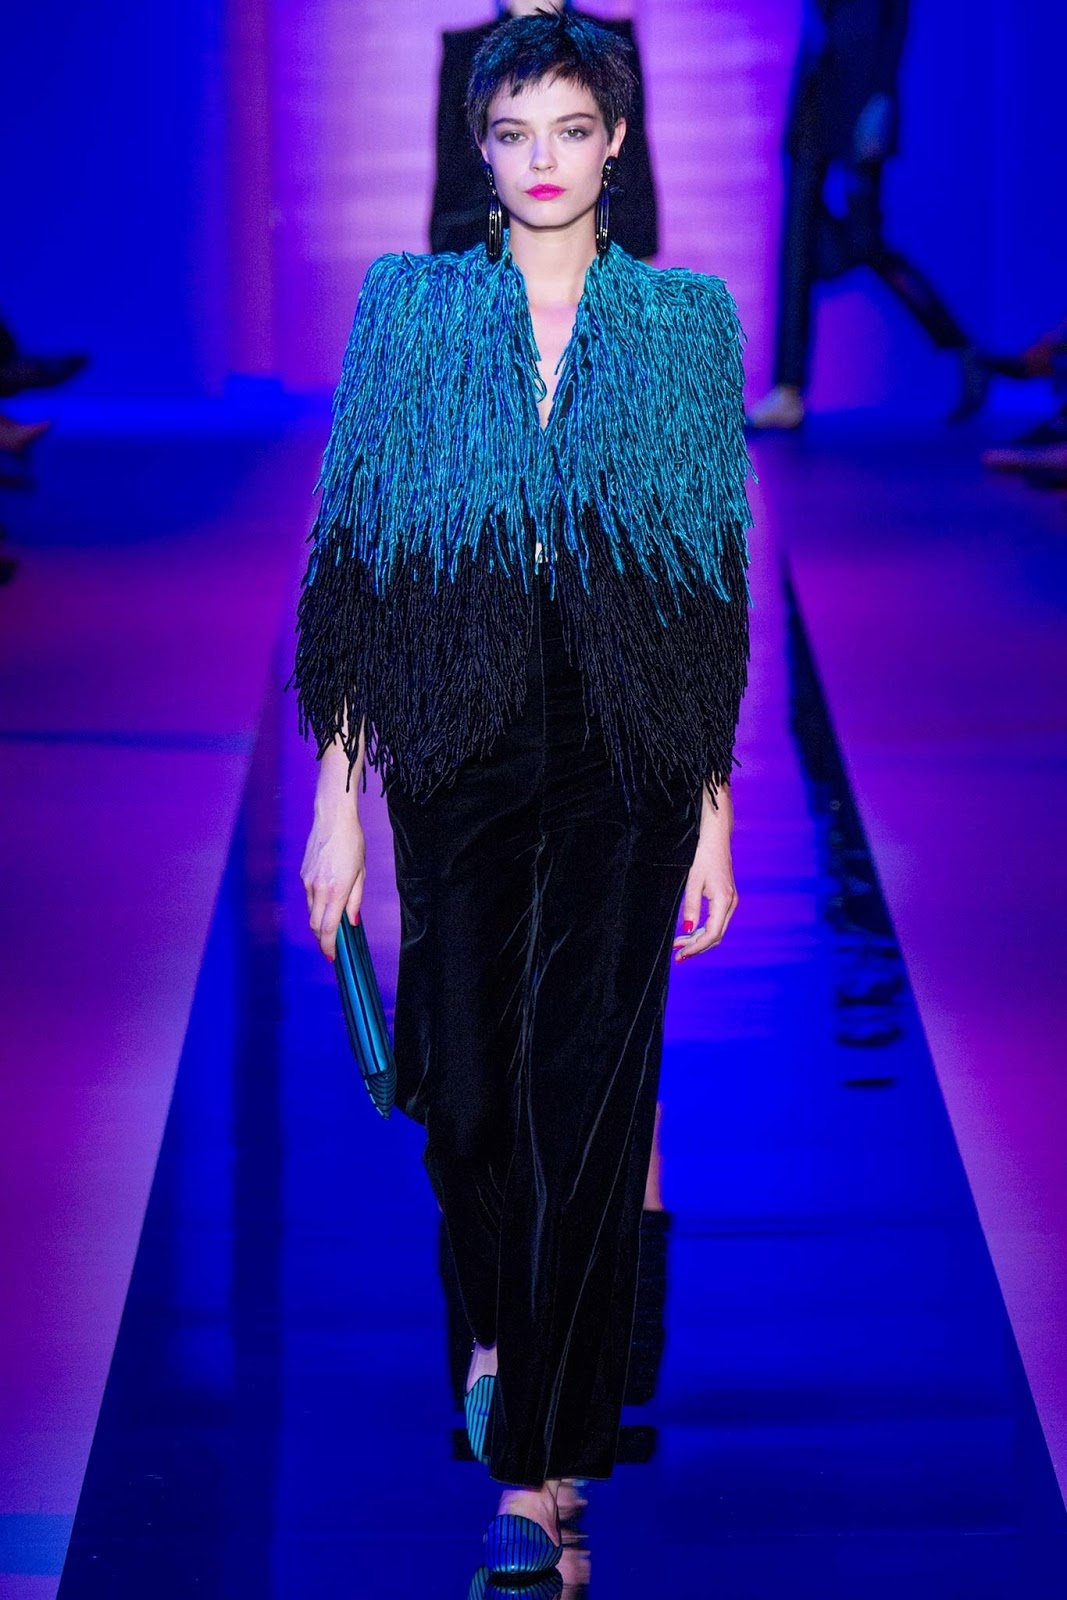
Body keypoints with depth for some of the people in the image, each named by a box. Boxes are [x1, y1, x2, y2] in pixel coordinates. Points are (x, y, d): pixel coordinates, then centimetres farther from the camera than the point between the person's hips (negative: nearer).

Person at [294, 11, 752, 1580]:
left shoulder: (687, 321, 4)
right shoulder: (411, 310, 4)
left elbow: (722, 582, 5)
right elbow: (354, 567, 3)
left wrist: (717, 814, 1)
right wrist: (338, 795, -1)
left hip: (629, 758, -1)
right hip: (462, 746, 1)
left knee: (591, 1086, -7)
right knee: (466, 1080, 7)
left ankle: (540, 1470, -2)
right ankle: (503, 1324, 39)